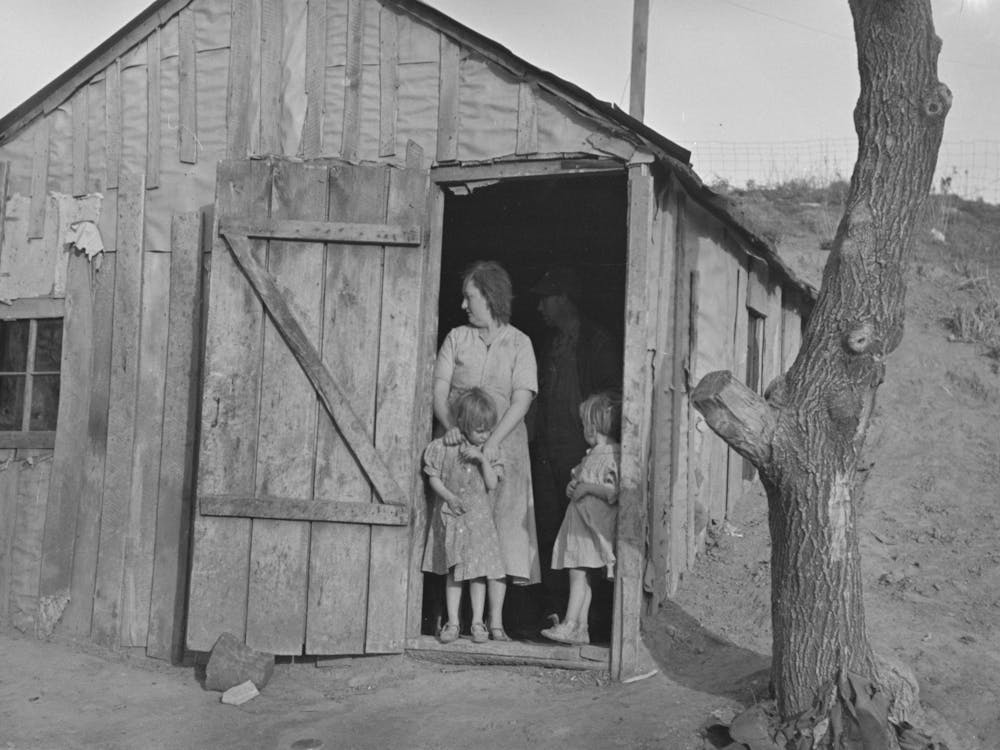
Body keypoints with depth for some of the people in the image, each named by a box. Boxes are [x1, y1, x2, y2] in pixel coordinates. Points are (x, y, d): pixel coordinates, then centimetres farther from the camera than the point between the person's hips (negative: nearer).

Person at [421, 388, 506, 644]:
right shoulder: (444, 447, -4)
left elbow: (492, 484, -4)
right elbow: (434, 478, -2)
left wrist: (483, 459, -16)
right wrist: (449, 496, -16)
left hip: (479, 517, 1)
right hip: (450, 516, -1)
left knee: (478, 571, 2)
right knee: (453, 571, 5)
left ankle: (477, 622, 11)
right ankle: (452, 622, 11)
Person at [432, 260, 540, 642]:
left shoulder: (519, 344, 4)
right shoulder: (456, 338, 10)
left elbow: (522, 399, -5)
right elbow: (439, 389, 2)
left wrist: (492, 441, -19)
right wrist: (450, 425, -17)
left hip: (503, 444, -1)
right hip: (458, 444, 1)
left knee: (501, 522, -6)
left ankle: (495, 620, -4)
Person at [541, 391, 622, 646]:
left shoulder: (611, 455, -12)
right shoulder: (593, 453, 19)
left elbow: (614, 492, -20)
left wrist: (587, 487, -18)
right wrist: (573, 486, 9)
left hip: (594, 523, -9)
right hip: (579, 520, 10)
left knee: (578, 572, -11)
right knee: (579, 574, 8)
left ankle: (570, 625, -10)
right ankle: (580, 627, 12)